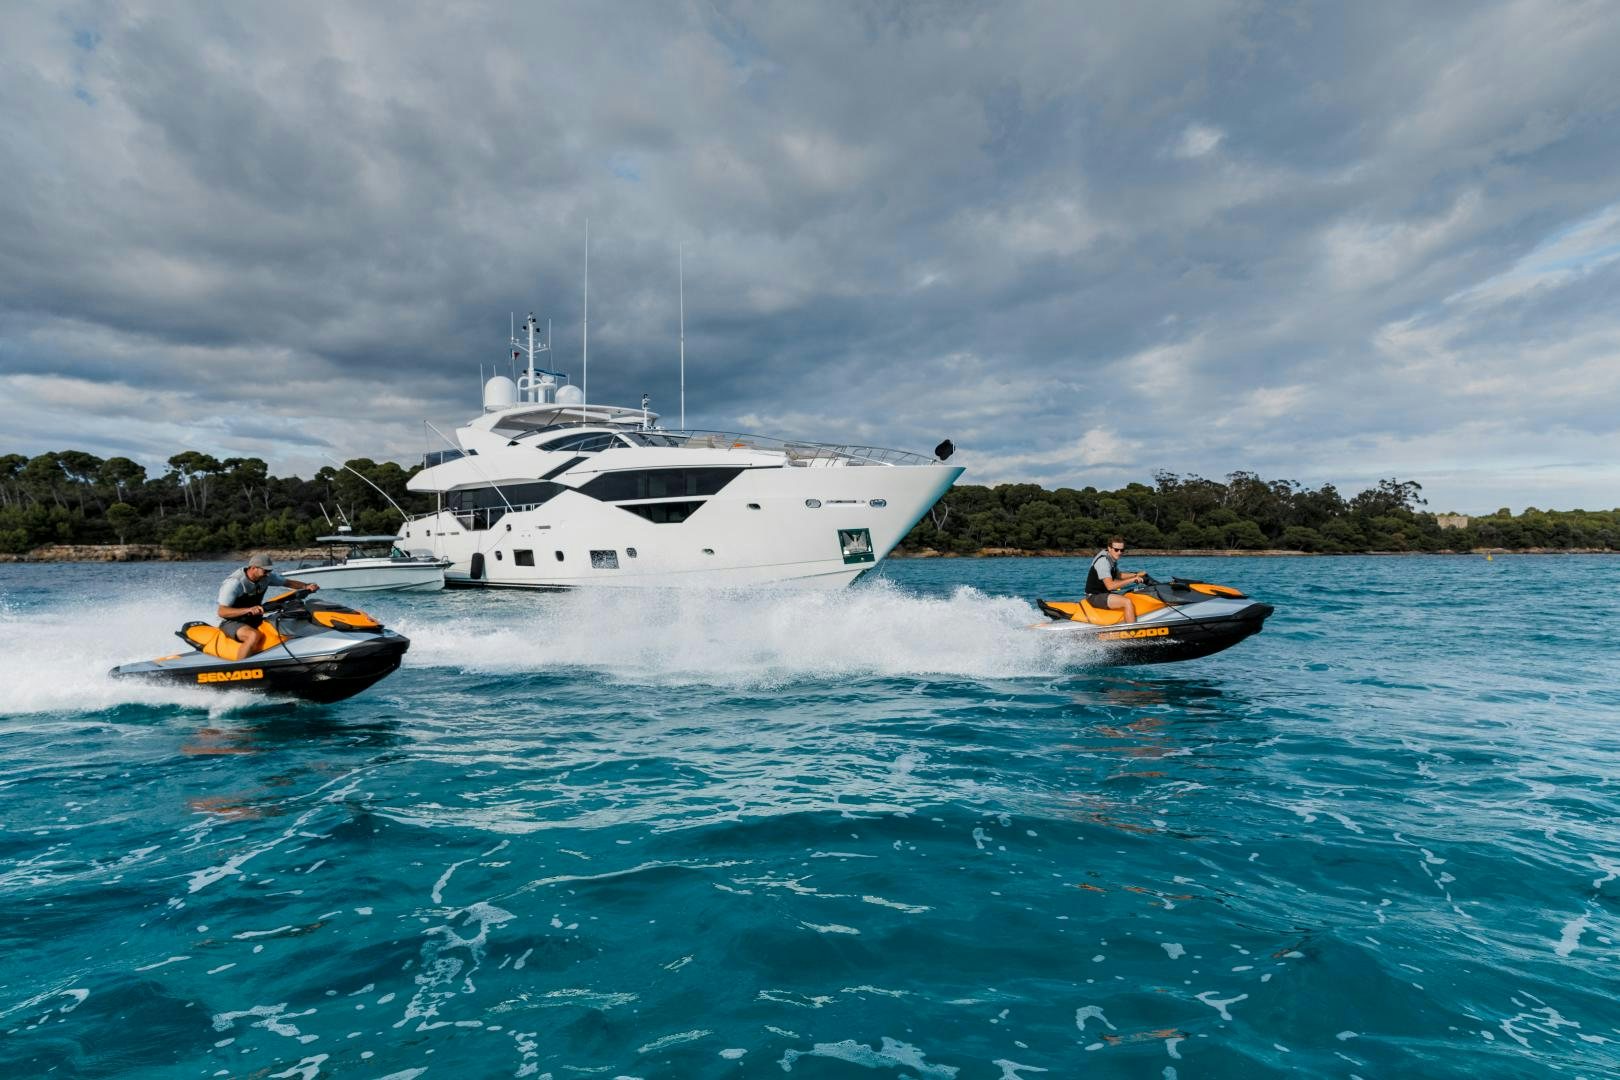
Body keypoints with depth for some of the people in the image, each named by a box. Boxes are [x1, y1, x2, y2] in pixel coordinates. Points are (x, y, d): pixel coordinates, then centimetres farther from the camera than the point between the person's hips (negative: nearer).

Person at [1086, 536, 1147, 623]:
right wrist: (1132, 579, -27)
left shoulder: (1112, 558, 10)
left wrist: (1136, 574, 11)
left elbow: (1118, 575, 24)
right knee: (1127, 602, -25)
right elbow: (1110, 585, -30)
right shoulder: (1103, 561, -22)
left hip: (1103, 593, 11)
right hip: (1095, 596, -11)